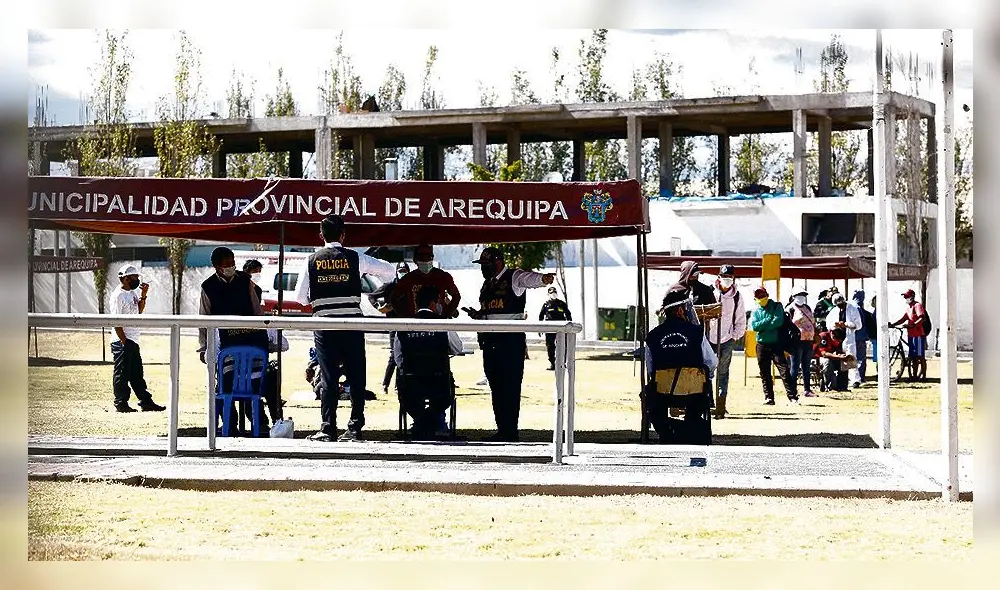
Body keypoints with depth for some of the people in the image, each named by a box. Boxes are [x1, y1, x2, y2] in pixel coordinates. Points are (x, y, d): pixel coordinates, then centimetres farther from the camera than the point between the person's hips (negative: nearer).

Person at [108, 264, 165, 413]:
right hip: (123, 342, -9)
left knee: (137, 373, 13)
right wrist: (124, 342, -20)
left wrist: (143, 295, 8)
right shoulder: (118, 296, -15)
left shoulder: (132, 293, 13)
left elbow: (139, 310, 22)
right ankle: (121, 403, 5)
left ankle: (146, 402, 17)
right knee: (122, 373, -1)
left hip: (133, 341, 9)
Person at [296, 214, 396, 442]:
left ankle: (328, 428, 1)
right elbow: (390, 270, 9)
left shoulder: (312, 260, 3)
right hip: (351, 322, -1)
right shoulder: (355, 258, 2)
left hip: (324, 323, 1)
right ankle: (355, 428, 3)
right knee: (356, 376, 5)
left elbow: (300, 297, 4)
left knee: (329, 377, 3)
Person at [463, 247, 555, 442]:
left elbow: (530, 279, -23)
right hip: (490, 341, 8)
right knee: (496, 387, 9)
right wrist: (476, 315, 7)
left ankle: (511, 432, -7)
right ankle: (502, 430, 15)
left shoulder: (514, 277, -2)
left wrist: (544, 278, -45)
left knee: (510, 387, -8)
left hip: (511, 340, -8)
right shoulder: (487, 284, 21)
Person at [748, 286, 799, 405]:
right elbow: (754, 326, -5)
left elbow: (778, 321, -14)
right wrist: (769, 320, -11)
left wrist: (762, 326, -9)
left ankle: (793, 397, -14)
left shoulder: (776, 306, 2)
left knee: (784, 370, -11)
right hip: (761, 345, 4)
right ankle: (768, 398, 12)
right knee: (765, 374, 6)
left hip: (776, 343, -4)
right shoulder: (755, 311, 12)